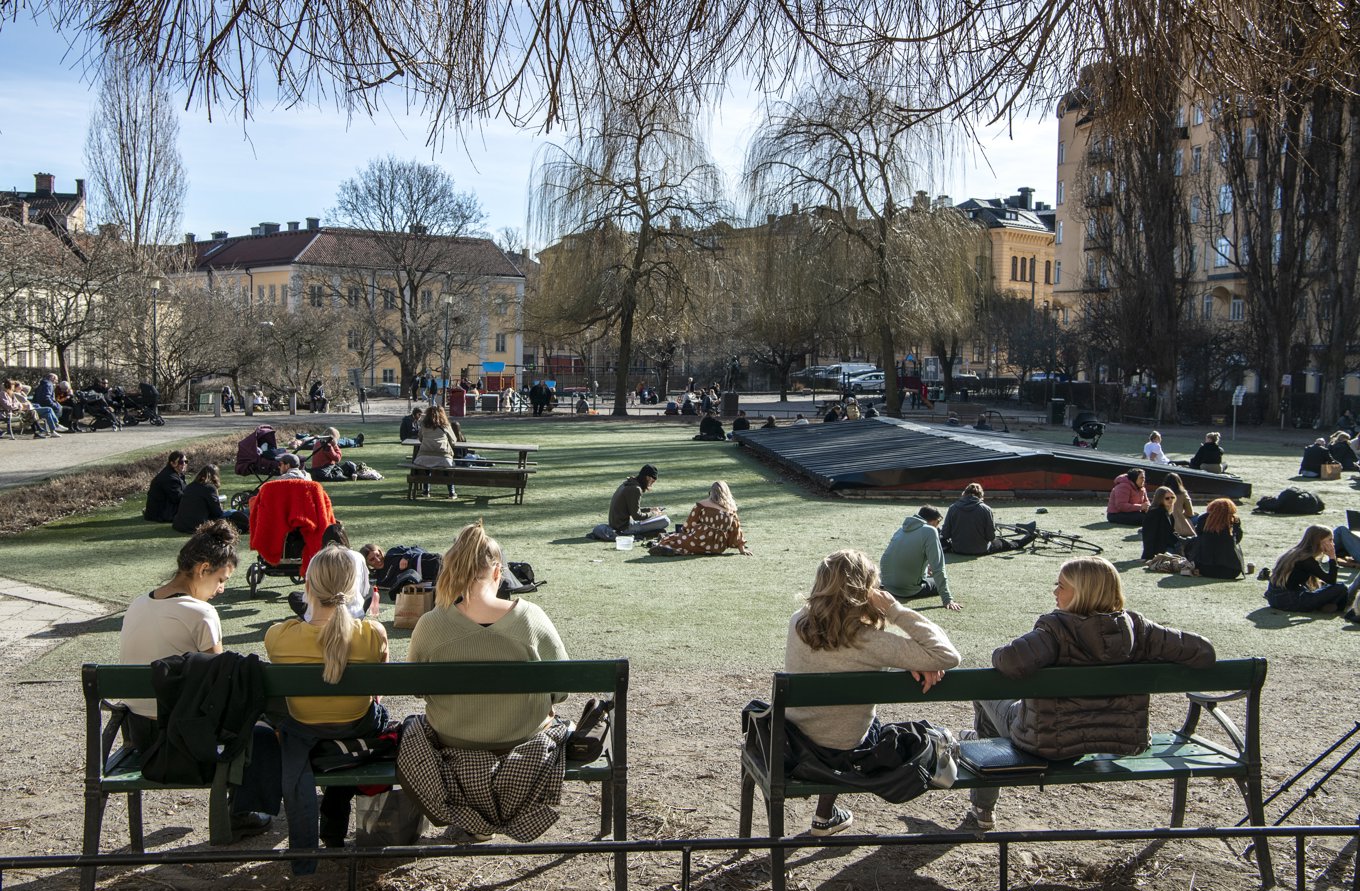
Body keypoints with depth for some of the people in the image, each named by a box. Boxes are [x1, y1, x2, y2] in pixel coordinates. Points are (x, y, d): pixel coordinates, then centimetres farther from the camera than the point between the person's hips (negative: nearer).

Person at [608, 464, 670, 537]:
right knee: (665, 521, -16)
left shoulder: (627, 484, 11)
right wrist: (653, 514, -3)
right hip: (625, 527, -10)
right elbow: (636, 516, -17)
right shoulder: (635, 489, -18)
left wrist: (651, 509, 16)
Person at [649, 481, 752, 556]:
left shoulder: (702, 505, -2)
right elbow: (736, 530, 9)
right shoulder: (731, 509, 7)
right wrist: (742, 549, 15)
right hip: (718, 548, 5)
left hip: (700, 542, -4)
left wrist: (682, 531, 19)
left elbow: (689, 524, 2)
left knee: (673, 539, 5)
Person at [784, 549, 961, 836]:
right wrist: (894, 608, -26)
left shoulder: (798, 623, -13)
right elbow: (947, 656, -28)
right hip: (842, 754, -4)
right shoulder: (869, 643, -30)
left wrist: (914, 663, -12)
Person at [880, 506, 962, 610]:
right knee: (940, 581, 19)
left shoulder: (902, 529, 7)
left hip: (887, 586, 6)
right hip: (908, 590, -6)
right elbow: (937, 568, -20)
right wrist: (947, 599, -20)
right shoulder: (930, 531, -14)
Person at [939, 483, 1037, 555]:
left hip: (957, 549, -1)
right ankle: (1030, 534, 40)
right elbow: (991, 536, -8)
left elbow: (945, 534, -7)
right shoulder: (985, 509, -11)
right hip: (981, 550, 1)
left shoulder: (953, 508, -8)